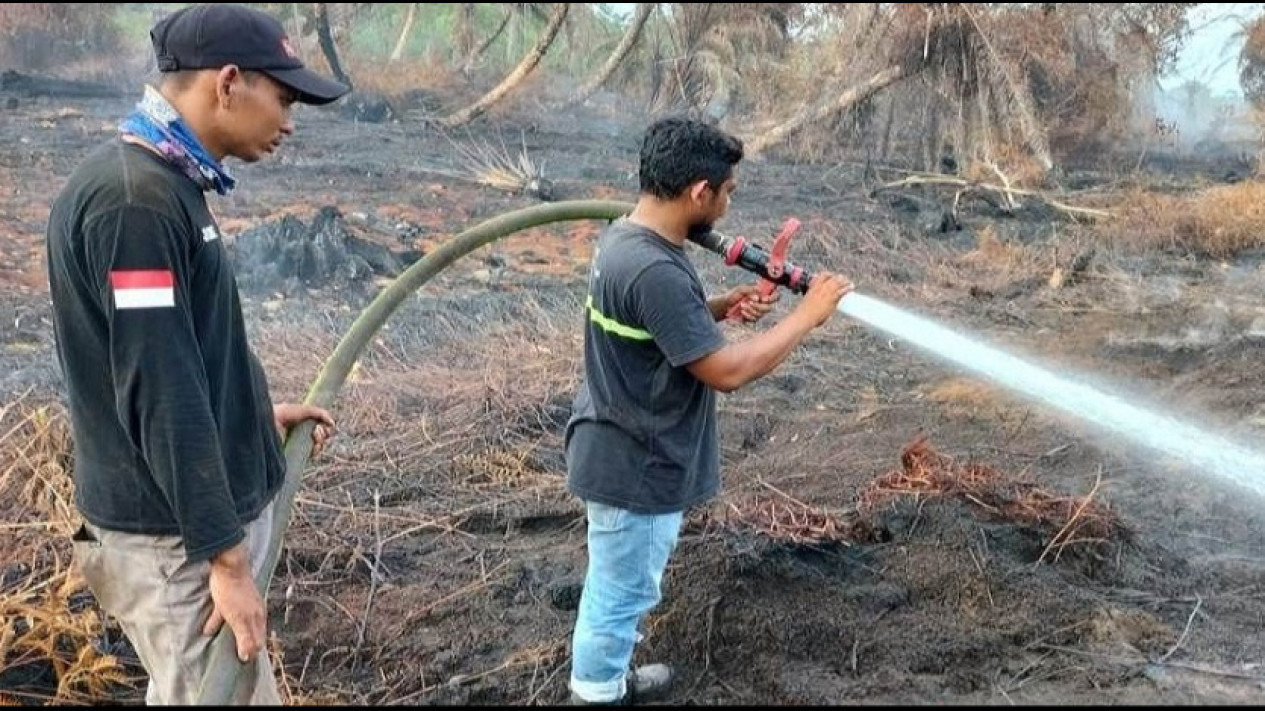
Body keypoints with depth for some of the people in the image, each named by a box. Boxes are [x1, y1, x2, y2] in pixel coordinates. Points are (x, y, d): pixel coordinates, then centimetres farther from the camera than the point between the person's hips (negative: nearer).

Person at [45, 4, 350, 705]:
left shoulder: (166, 182, 8)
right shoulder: (133, 199, -23)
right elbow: (160, 397, -25)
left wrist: (255, 413, 22)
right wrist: (225, 557, -22)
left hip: (206, 508, 10)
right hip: (177, 537, -10)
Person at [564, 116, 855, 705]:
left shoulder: (624, 238, 1)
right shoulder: (654, 270, -31)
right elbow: (727, 371, -28)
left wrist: (724, 306, 1)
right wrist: (807, 315, -19)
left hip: (622, 453, 11)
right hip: (638, 467, -11)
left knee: (617, 586, 28)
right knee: (622, 593, 11)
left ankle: (607, 680, 49)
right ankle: (597, 694, 32)